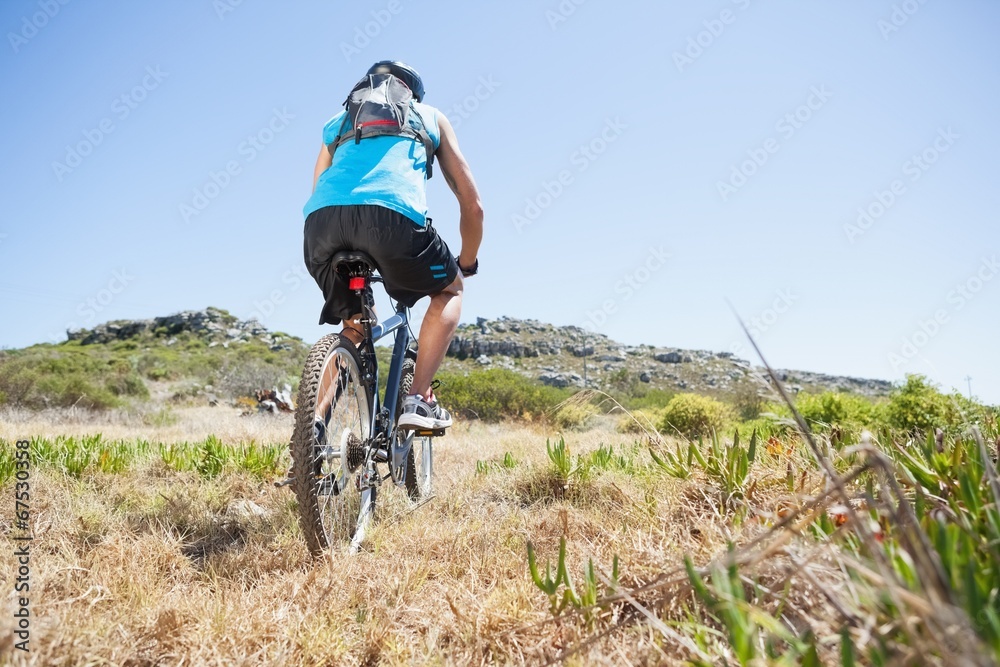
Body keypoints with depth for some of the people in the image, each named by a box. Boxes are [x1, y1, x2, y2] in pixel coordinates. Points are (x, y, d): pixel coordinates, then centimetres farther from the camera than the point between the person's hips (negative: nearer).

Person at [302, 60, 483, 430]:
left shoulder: (339, 121, 38)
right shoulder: (430, 116, 32)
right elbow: (472, 205, 27)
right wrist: (466, 266, 44)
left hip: (321, 219, 4)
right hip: (392, 214, -3)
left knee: (351, 328, 27)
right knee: (449, 289, 24)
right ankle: (419, 399, 9)